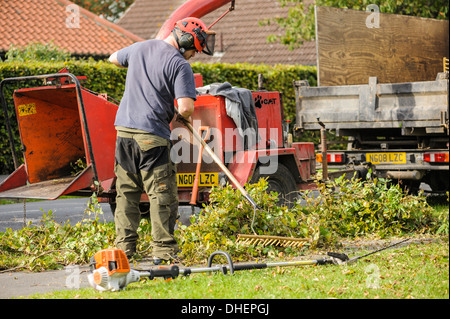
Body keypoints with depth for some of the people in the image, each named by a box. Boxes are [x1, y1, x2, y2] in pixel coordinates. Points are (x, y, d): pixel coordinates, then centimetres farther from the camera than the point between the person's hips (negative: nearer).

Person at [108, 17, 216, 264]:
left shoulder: (139, 48, 11)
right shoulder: (180, 65, -10)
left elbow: (114, 58, 32)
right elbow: (185, 107, -18)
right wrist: (185, 116, 4)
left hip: (124, 129, 6)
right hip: (152, 135, -6)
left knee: (126, 191, 12)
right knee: (162, 194, 0)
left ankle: (124, 246, 12)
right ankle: (163, 250, -1)